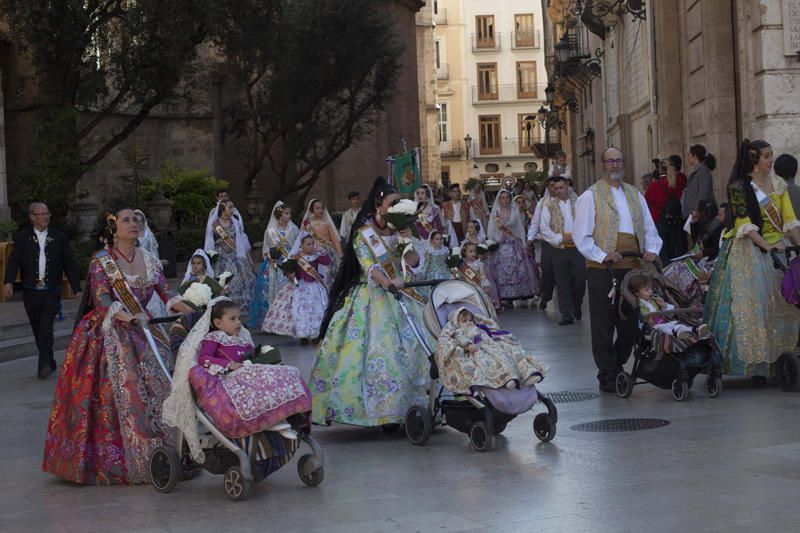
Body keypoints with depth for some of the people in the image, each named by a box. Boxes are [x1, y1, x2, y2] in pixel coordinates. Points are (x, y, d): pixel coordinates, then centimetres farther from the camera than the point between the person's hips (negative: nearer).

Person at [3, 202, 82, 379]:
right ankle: (49, 363, 20)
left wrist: (77, 289, 3)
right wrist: (9, 281, -25)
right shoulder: (22, 238, 3)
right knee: (38, 330, 8)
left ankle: (44, 364, -14)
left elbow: (69, 265, 6)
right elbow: (14, 261, -7)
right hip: (31, 292, 2)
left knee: (46, 328, -15)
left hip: (51, 292, -2)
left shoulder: (60, 237, 5)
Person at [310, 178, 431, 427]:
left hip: (395, 296, 7)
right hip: (371, 296, -7)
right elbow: (369, 265, -20)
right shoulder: (364, 232, -7)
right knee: (373, 350, -13)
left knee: (413, 346, -2)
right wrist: (387, 282, -36)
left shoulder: (393, 232, 14)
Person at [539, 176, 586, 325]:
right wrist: (561, 238, -11)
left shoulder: (577, 204, 7)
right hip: (559, 249, -1)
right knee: (563, 283, 0)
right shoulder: (549, 207, 4)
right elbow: (544, 229, -3)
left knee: (580, 279, 0)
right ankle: (566, 315, 5)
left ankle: (577, 306, 26)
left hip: (577, 247, 1)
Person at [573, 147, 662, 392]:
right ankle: (607, 376, 6)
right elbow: (581, 235, -5)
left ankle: (617, 367, 24)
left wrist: (651, 250, 0)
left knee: (630, 323, 8)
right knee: (604, 324, -2)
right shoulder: (590, 196, 1)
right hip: (602, 269, -5)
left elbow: (649, 229, 19)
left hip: (632, 266, 5)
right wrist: (603, 256, -14)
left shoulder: (635, 195, 18)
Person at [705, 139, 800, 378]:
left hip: (776, 249, 6)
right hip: (748, 251, -5)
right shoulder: (739, 187, -5)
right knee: (751, 303, -9)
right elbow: (744, 224, -13)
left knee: (781, 304, 0)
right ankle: (752, 359, -7)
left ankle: (774, 360, 4)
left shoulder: (779, 184, 12)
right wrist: (767, 245, -22)